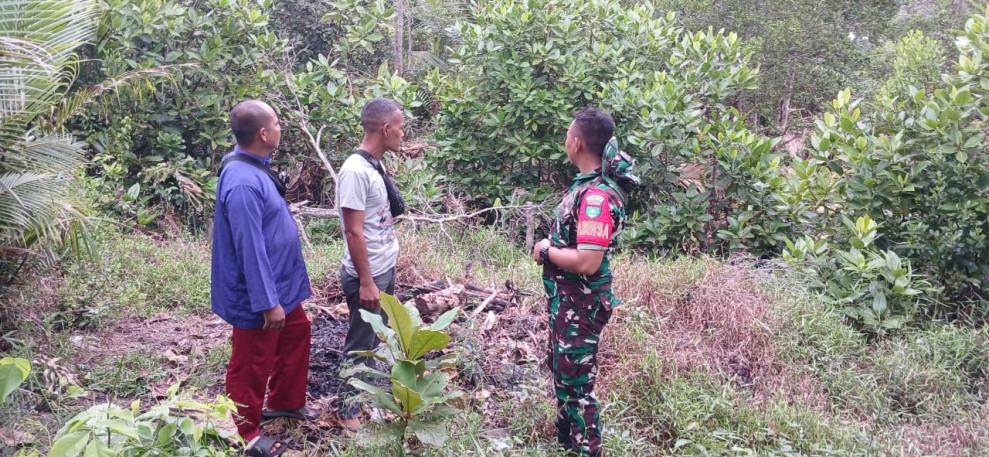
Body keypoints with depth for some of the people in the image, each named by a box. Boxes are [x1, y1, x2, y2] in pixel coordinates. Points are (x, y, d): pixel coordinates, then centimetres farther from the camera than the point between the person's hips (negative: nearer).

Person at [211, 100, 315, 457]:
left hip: (279, 282, 10)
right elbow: (251, 249, -29)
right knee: (251, 366, 7)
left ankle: (285, 402, 43)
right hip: (257, 294, -10)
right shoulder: (243, 182, -29)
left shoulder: (253, 168, 3)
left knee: (298, 332, 25)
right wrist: (269, 302, -25)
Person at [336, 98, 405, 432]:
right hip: (368, 276, -9)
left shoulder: (375, 165, 6)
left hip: (386, 269, 9)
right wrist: (366, 281, -19)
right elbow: (354, 232, -22)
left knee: (375, 336, 20)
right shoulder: (356, 170, -22)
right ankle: (349, 411, 21)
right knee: (359, 344, 6)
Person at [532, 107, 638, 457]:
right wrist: (550, 246, 0)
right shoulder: (588, 184, 4)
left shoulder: (598, 195, -27)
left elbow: (586, 262, -31)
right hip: (566, 298, 10)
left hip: (580, 303, -10)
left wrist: (546, 251, -16)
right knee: (562, 370, 25)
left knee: (576, 381, 4)